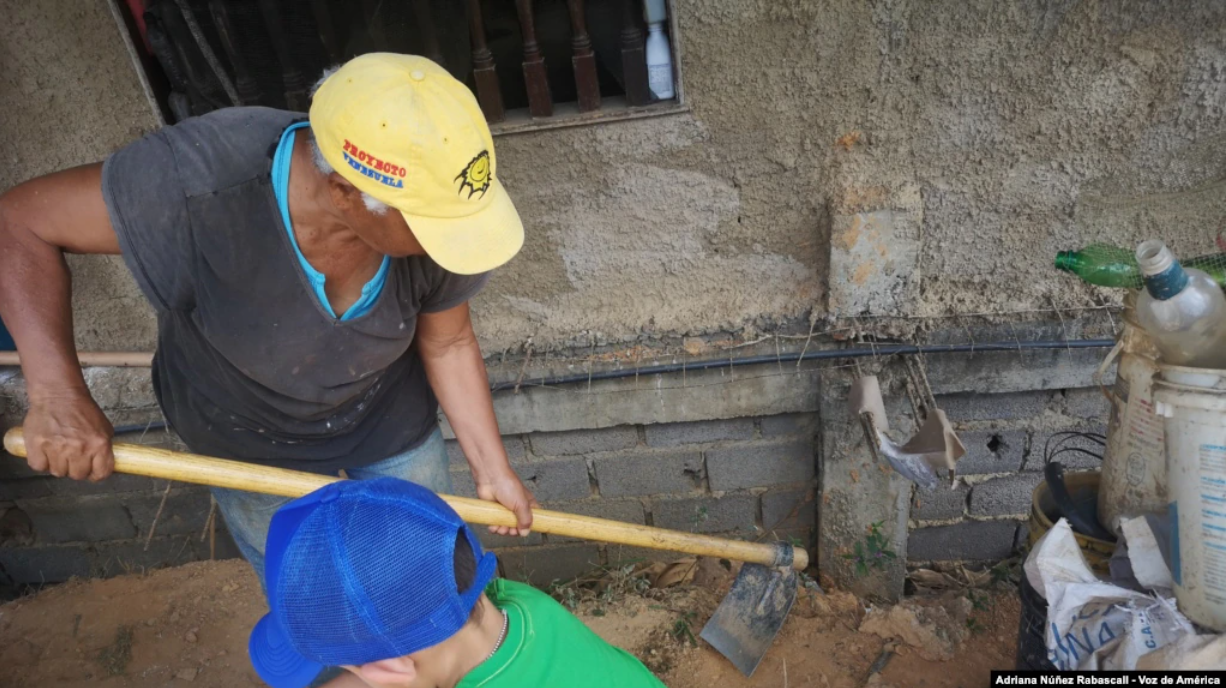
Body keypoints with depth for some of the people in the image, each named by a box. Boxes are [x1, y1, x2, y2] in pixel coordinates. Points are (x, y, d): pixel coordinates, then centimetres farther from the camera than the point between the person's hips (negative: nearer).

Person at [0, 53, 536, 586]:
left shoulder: (430, 210, -30)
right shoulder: (199, 181, -40)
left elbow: (448, 344, -13)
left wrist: (492, 468, -8)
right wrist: (56, 392, -38)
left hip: (389, 415, 2)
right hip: (250, 436, -1)